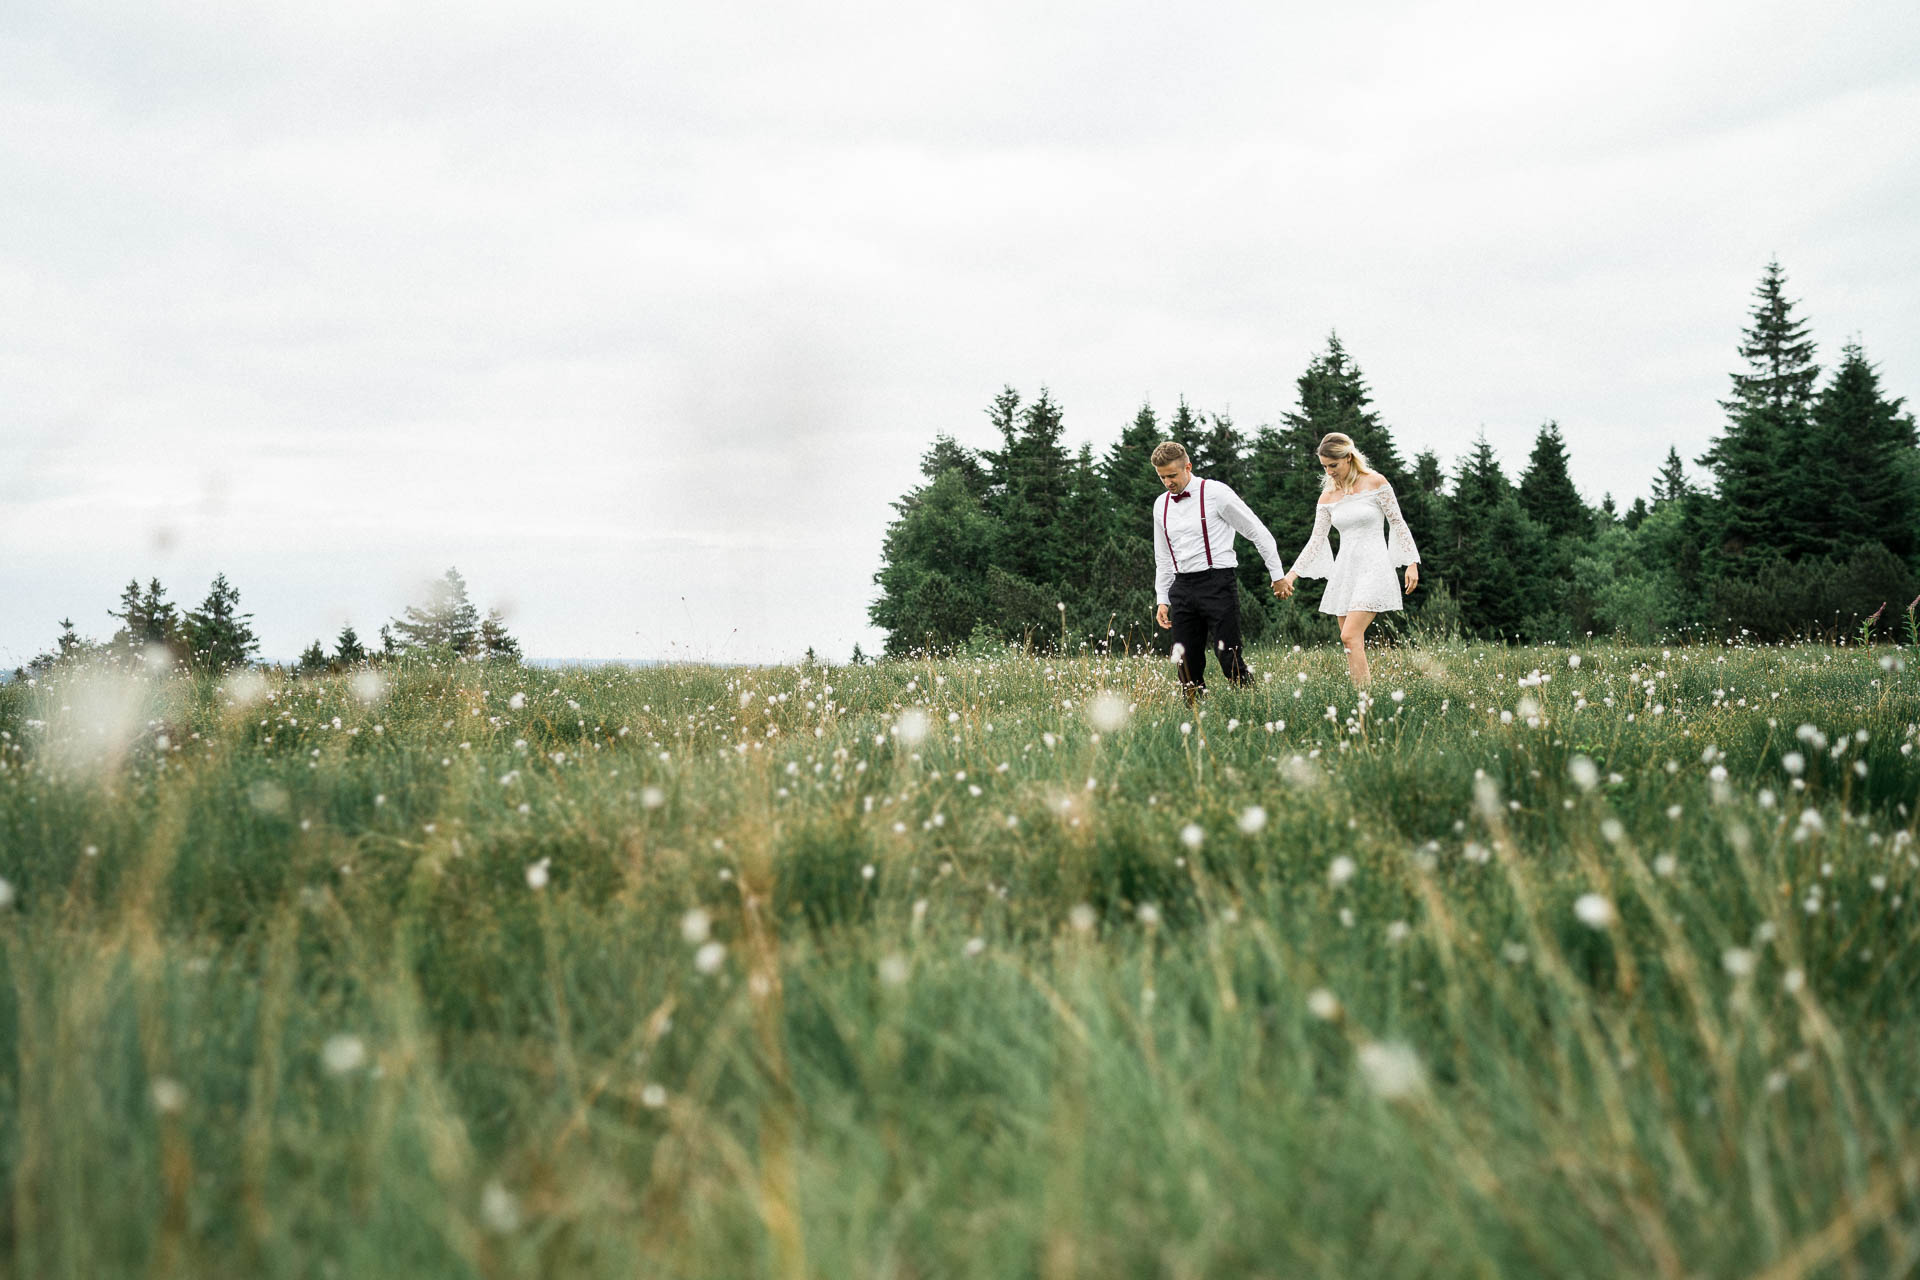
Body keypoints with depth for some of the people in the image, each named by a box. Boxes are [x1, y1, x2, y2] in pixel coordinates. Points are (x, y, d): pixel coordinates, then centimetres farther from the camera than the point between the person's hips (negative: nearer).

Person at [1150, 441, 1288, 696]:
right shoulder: (1161, 504, 13)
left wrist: (1277, 575, 4)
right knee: (1187, 666, 1)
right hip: (1182, 587, 5)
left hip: (1217, 582, -5)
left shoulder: (1215, 493, -4)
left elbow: (1258, 533, 1)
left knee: (1230, 661, -12)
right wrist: (1162, 600, 17)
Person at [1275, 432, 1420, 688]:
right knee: (1354, 644, 3)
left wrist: (1412, 563, -5)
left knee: (1350, 636, -19)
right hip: (1345, 569, 6)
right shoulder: (1328, 496, 9)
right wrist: (1291, 575, 1)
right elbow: (1316, 539, 9)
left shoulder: (1375, 482, -4)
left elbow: (1398, 523, 0)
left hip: (1373, 568, -6)